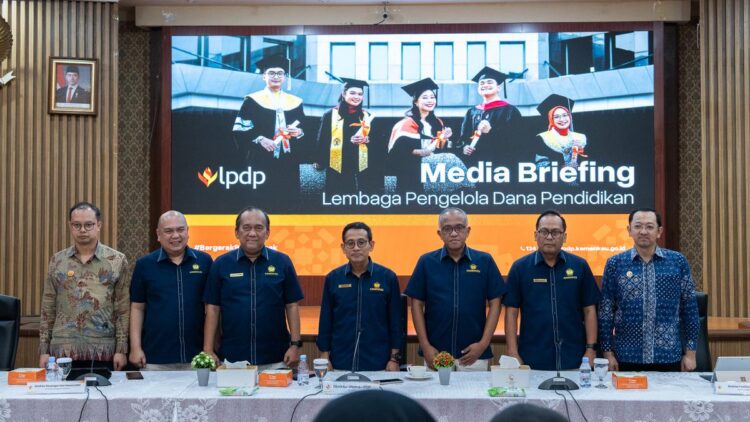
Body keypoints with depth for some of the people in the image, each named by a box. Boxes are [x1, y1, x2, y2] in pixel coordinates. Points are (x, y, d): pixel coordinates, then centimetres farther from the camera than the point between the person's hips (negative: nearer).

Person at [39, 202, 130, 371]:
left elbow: (123, 309, 0)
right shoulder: (57, 261, 7)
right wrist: (44, 349, 4)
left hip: (103, 351, -1)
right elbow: (48, 309, 9)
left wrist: (121, 349, -5)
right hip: (63, 350, 2)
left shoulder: (117, 261, 1)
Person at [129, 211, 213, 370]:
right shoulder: (145, 264, 4)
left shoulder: (204, 261, 4)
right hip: (155, 359, 0)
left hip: (196, 357, 1)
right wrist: (136, 348, -1)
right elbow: (137, 308, 5)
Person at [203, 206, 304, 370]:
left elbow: (292, 306, 5)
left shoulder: (282, 262, 2)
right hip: (232, 358, 0)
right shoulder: (221, 264, 3)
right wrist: (208, 350, -1)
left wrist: (295, 344, -2)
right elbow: (212, 309, 4)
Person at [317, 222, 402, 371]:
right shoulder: (333, 279, 3)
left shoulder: (388, 277, -1)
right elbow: (325, 321, 7)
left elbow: (395, 321, 1)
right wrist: (324, 357, 3)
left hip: (378, 364, -1)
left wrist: (394, 358, -2)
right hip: (340, 364, 1)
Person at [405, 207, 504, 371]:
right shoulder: (427, 262, 3)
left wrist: (484, 343, -5)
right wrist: (425, 345, -3)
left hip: (474, 355, 0)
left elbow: (494, 304, 4)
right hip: (435, 354, 0)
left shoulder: (484, 261, 2)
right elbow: (417, 304, 4)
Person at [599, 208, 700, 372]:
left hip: (668, 357, 0)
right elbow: (606, 311, 3)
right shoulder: (615, 264, 1)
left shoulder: (678, 262, 2)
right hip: (627, 358, 0)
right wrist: (608, 352, -2)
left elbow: (689, 309, 4)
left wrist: (690, 352, 2)